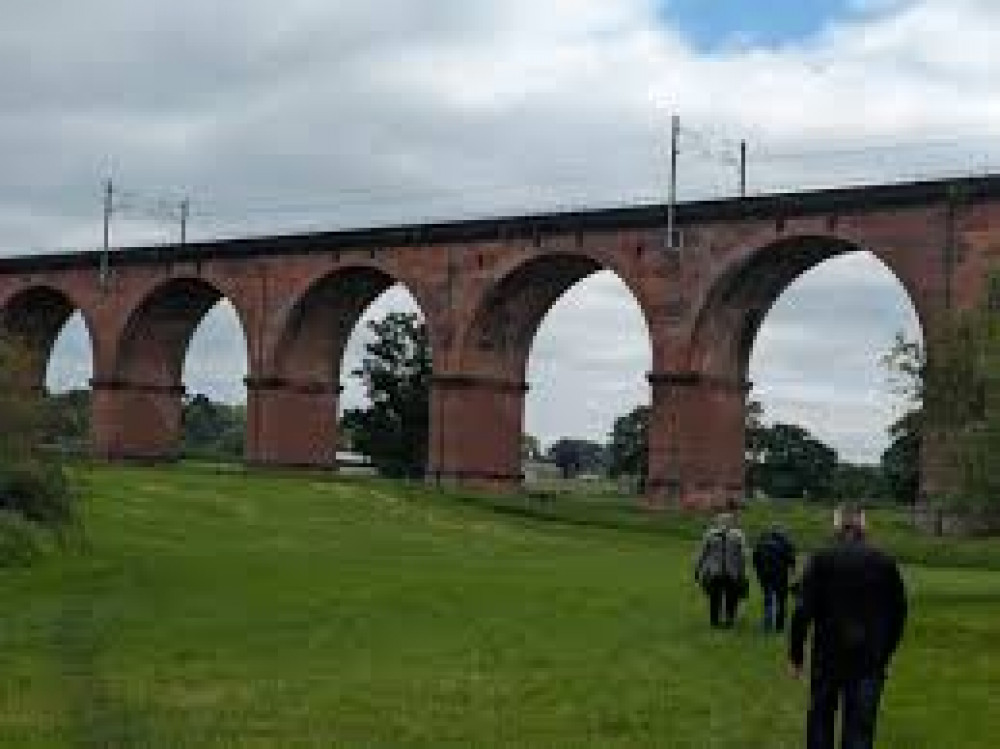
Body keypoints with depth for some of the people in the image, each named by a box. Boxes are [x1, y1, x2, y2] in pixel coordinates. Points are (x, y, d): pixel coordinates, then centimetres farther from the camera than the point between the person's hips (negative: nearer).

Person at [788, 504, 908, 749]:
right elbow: (899, 612, 9)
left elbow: (803, 610, -9)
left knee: (820, 719, 15)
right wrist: (885, 653, 18)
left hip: (828, 656, -1)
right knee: (861, 727, 4)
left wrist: (796, 655, -2)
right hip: (871, 658, 1)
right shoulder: (885, 563, 4)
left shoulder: (822, 560, -5)